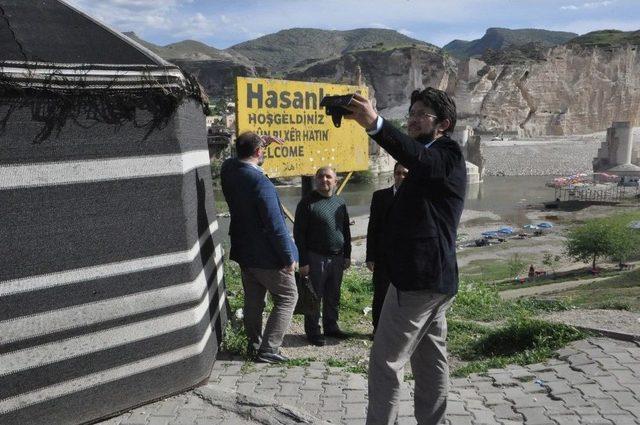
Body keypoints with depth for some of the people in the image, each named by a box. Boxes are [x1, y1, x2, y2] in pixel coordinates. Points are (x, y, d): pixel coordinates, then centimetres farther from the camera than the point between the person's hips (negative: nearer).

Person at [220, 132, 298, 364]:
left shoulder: (228, 169, -4)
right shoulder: (261, 183, -26)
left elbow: (241, 157, 24)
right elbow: (275, 226, -24)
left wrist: (261, 141, 14)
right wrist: (288, 258, -16)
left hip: (243, 251, 8)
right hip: (267, 256, -7)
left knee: (253, 301, 19)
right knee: (287, 298, 7)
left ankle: (254, 346, 29)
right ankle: (268, 350, 6)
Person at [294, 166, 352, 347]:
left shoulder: (340, 202, 10)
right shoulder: (308, 203, -8)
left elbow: (346, 231, 17)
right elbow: (299, 234, -10)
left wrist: (347, 255, 12)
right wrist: (303, 262, -13)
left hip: (337, 258, 6)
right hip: (316, 258, -5)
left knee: (333, 297, 14)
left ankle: (331, 327, 29)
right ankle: (313, 332, 13)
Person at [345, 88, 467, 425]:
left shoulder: (448, 154, -13)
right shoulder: (431, 160, 23)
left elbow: (417, 158, -36)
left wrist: (375, 124, -50)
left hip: (419, 279, -10)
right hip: (433, 278, 10)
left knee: (385, 363, -6)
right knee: (431, 361, 16)